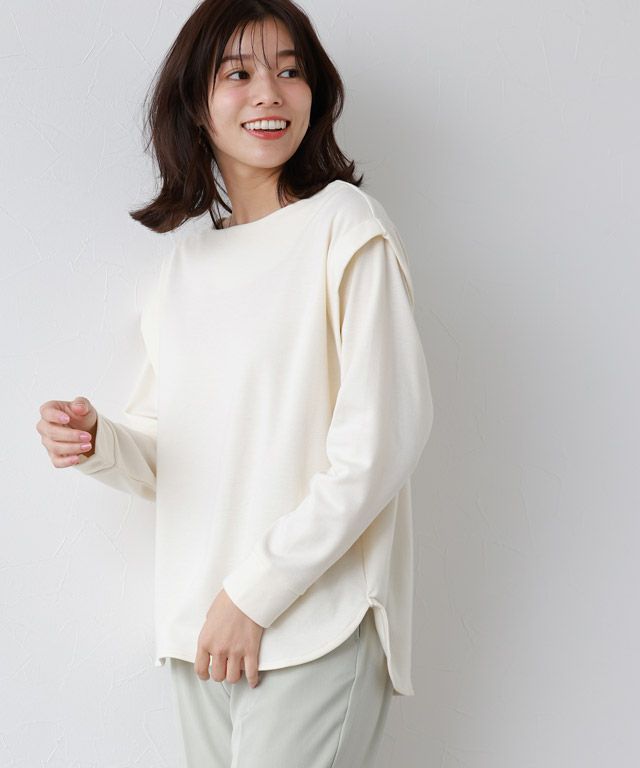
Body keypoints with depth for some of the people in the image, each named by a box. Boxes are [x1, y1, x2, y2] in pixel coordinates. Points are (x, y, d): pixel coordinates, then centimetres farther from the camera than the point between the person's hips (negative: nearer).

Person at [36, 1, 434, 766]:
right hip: (196, 626, 6)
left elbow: (382, 439, -14)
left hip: (316, 623, -5)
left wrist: (257, 593, -13)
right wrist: (96, 441, -7)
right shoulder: (185, 261, 12)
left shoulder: (344, 224, -7)